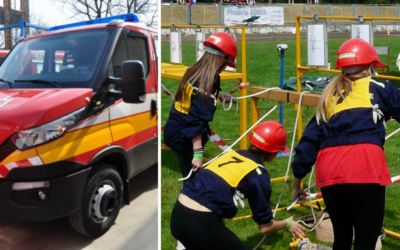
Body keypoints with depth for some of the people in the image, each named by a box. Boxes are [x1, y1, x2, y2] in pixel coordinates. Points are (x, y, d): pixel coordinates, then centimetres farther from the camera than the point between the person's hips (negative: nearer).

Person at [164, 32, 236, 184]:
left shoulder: (194, 72, 1)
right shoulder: (208, 81, -24)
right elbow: (196, 121, -27)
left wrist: (220, 96, 27)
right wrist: (198, 153, -26)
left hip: (174, 132, 9)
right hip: (184, 139, -9)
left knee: (191, 177, 20)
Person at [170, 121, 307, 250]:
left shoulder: (232, 154, 16)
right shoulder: (258, 174, -1)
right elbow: (265, 226, 5)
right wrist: (287, 224, 25)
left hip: (177, 215, 7)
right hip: (202, 222, -7)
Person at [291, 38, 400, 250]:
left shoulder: (329, 95, 24)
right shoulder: (379, 88, 13)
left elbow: (310, 139, 21)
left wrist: (297, 180, 27)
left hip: (329, 173, 5)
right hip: (365, 170, -4)